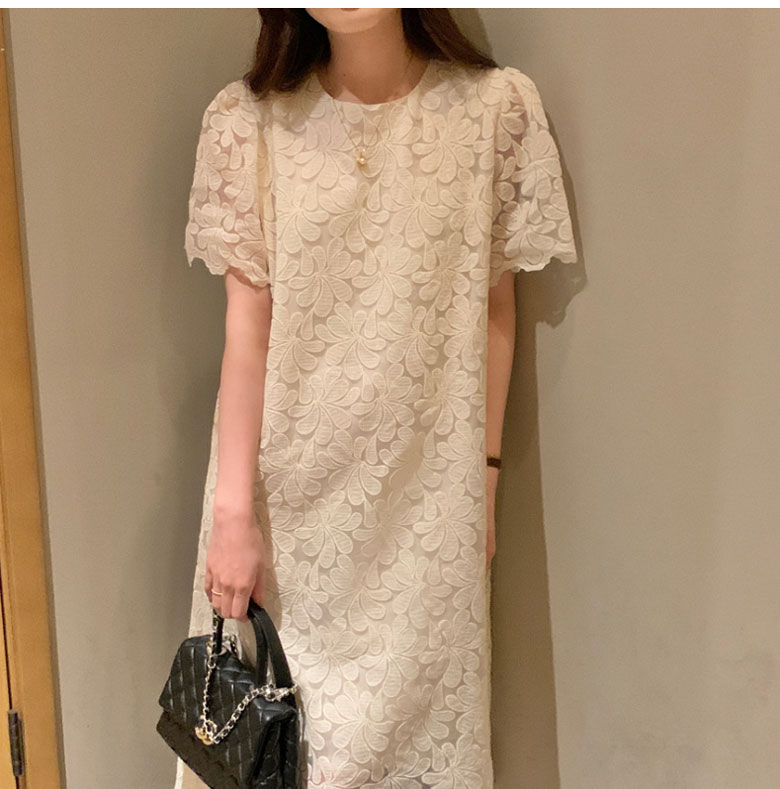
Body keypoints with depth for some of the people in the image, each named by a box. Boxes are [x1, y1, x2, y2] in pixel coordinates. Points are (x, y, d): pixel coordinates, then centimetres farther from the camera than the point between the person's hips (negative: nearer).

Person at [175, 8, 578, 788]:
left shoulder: (496, 109, -5)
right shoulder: (248, 122, -6)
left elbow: (496, 308, 1)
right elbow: (247, 327, -6)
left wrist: (485, 474, 4)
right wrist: (233, 511, -7)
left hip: (426, 485, 0)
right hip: (291, 481, 1)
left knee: (415, 703, 12)